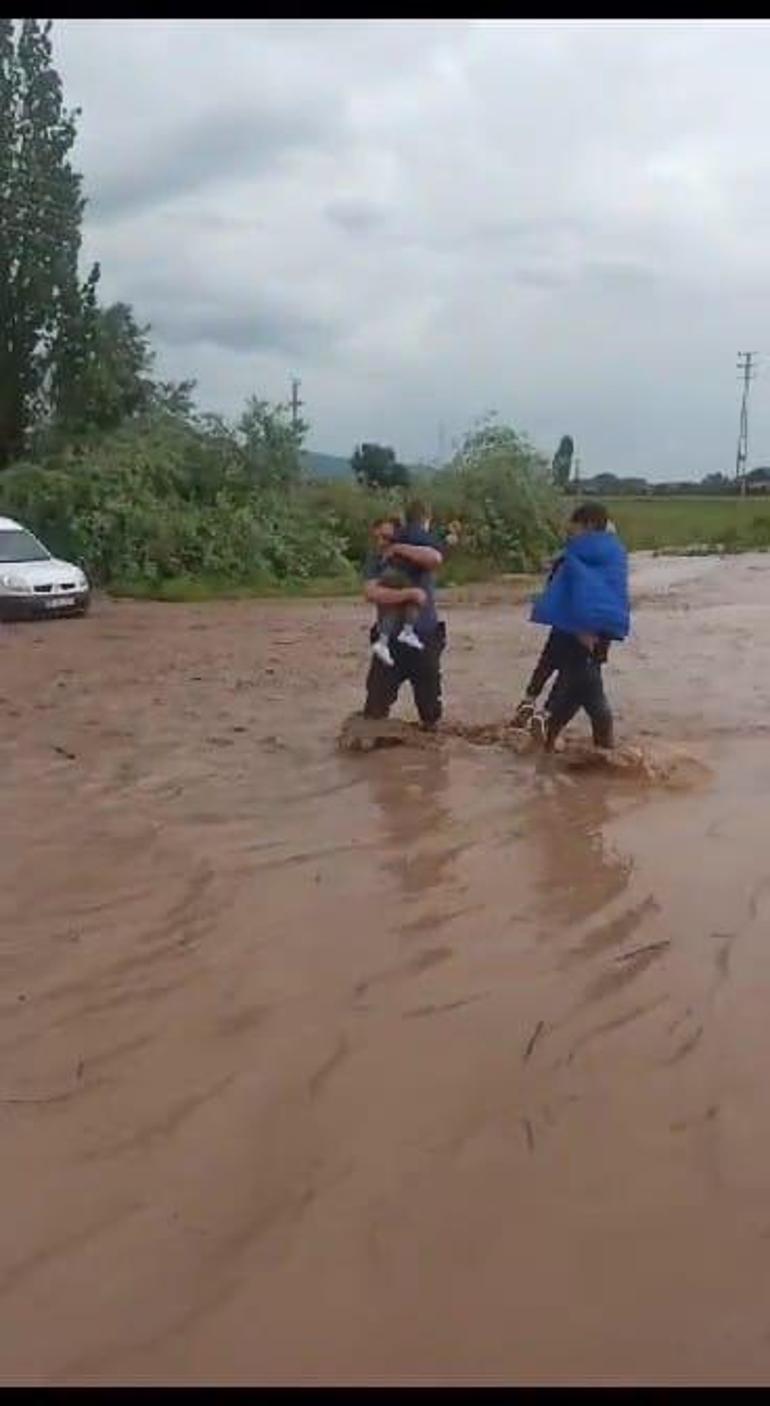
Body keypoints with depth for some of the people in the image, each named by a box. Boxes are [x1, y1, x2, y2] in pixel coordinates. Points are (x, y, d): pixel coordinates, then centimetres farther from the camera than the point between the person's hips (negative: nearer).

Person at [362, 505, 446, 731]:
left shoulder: (418, 556, -1)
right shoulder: (375, 562, 0)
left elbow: (436, 558, -26)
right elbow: (371, 593, -18)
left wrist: (399, 549, -21)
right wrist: (409, 593, -26)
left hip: (426, 638, 0)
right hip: (390, 642, 0)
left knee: (430, 703, 11)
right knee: (375, 704, -1)